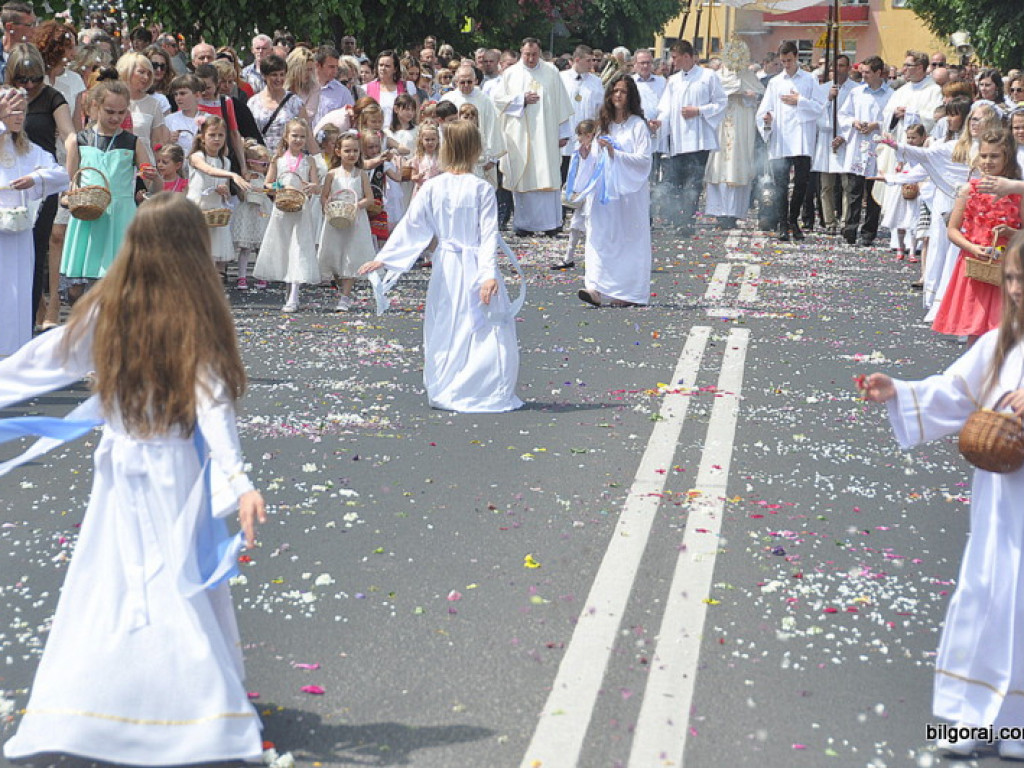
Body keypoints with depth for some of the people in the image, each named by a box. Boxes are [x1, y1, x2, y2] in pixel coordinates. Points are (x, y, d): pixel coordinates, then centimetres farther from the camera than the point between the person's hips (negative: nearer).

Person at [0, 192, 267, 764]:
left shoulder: (106, 311, -4)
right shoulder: (197, 319, -14)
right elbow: (211, 405, -21)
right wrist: (239, 481, -25)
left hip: (120, 464, 3)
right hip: (176, 471, -3)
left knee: (102, 586, 12)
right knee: (188, 584, 5)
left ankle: (70, 714, 17)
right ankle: (212, 713, 10)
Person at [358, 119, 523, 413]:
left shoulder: (431, 188, -2)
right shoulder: (482, 189, -9)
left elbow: (410, 227, 0)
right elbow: (489, 235, -14)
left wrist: (383, 258, 6)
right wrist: (489, 273, -18)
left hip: (445, 266, 4)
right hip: (474, 266, -4)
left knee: (444, 330, 15)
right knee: (486, 331, 3)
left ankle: (442, 392, 21)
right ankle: (488, 394, 2)